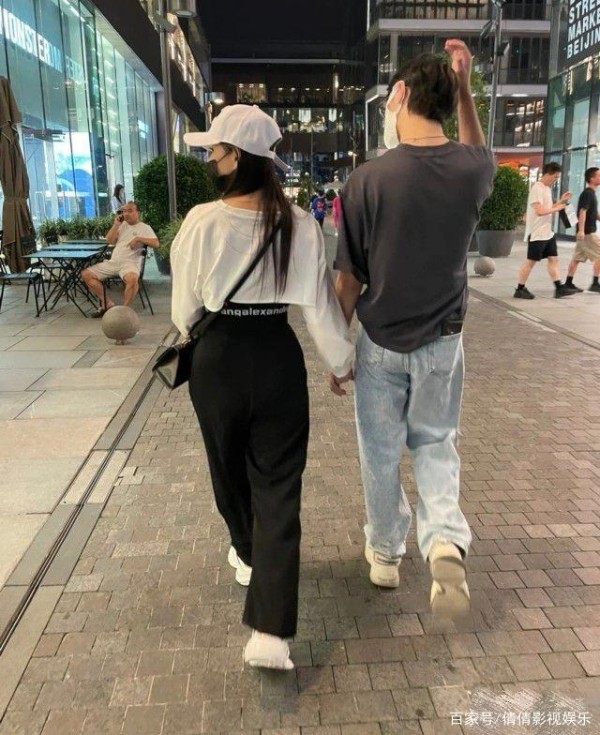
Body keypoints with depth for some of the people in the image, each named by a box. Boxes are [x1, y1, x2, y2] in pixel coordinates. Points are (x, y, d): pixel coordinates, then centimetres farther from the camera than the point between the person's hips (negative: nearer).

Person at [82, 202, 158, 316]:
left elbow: (156, 243, -9)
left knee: (132, 278, -42)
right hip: (113, 262, 7)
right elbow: (109, 240, 10)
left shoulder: (145, 228, 5)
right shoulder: (122, 225, 21)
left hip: (130, 263, -7)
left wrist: (139, 239, -18)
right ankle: (107, 303, 2)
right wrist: (116, 224, 2)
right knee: (86, 274, -2)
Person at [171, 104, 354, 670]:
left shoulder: (202, 221, -12)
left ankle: (247, 554, 50)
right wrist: (341, 361, 12)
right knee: (278, 484, 3)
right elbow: (319, 305, -3)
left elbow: (185, 306, -2)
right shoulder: (299, 224, -6)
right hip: (278, 357, 1)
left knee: (229, 467, 24)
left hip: (218, 359, 0)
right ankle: (270, 632, 0)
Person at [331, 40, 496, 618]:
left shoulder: (367, 180, -15)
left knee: (381, 452, 14)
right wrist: (464, 87, 15)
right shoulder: (471, 171, -7)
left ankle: (385, 553, 31)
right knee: (434, 442, 20)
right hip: (442, 341, 2)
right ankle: (445, 539, -1)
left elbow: (349, 281, -10)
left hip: (380, 342, -2)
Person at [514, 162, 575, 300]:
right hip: (537, 233, -9)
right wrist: (557, 208, -14)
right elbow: (540, 211, -23)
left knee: (553, 258, 7)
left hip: (548, 232, 9)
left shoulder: (547, 188, 14)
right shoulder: (537, 188, -15)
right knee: (531, 261, -2)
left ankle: (559, 288, 9)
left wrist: (561, 201, 13)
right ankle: (520, 289, 7)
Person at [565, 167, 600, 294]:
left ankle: (568, 283, 10)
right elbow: (582, 212, -23)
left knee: (577, 258, 8)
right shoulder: (588, 193, -13)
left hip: (587, 231, 9)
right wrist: (581, 230, -30)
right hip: (587, 232, -9)